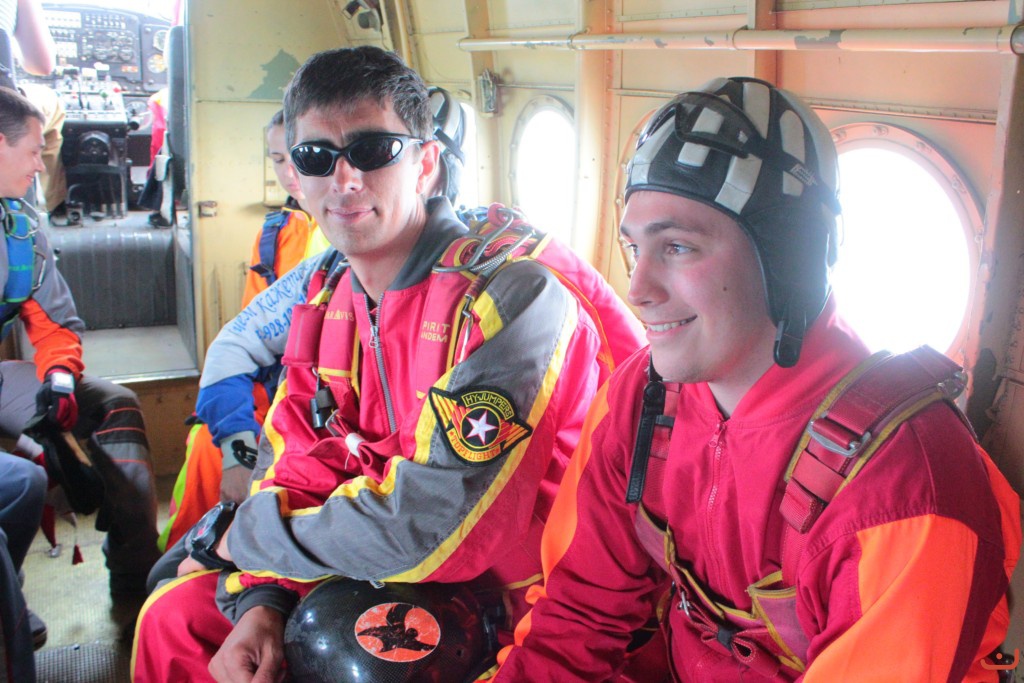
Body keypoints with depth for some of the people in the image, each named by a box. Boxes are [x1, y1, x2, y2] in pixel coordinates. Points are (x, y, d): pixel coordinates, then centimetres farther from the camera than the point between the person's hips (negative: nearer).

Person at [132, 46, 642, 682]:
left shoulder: (509, 296, -25)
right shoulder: (328, 300, 3)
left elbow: (432, 527, -29)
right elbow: (295, 467, 6)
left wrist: (242, 535, -14)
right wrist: (259, 602, -12)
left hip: (510, 600, -6)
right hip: (382, 578, 7)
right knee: (175, 615, 5)